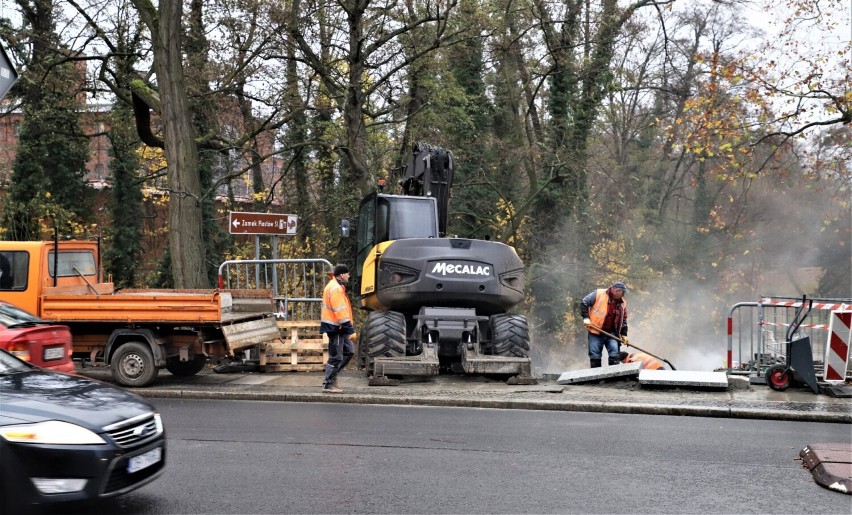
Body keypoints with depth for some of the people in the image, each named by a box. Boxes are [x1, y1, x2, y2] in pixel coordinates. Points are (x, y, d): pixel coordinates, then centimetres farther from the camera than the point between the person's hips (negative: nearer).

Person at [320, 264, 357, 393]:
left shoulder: (337, 287, 16)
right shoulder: (336, 289, -18)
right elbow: (340, 312, -23)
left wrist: (349, 328, 21)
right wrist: (351, 330, -23)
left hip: (339, 328, 10)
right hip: (335, 327, -10)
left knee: (348, 352, 14)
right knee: (336, 357, -5)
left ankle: (332, 377, 19)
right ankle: (328, 385, 2)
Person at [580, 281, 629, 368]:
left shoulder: (622, 303, 7)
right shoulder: (599, 294, -9)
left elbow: (623, 320, 16)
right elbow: (584, 303, -7)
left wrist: (624, 334, 10)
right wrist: (586, 317, -16)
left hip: (612, 333, 3)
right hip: (596, 332, -3)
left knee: (614, 354, -8)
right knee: (595, 356, 0)